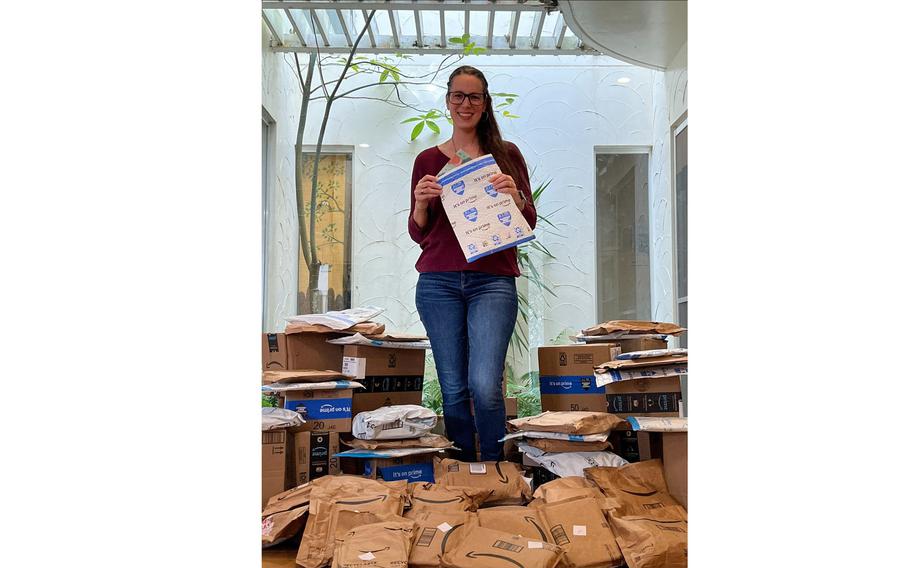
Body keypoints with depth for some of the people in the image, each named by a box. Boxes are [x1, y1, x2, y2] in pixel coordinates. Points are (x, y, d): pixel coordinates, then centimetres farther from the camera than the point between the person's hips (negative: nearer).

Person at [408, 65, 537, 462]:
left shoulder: (505, 154, 10)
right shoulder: (428, 160, 13)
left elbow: (530, 223, 8)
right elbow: (418, 233, 12)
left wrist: (513, 196, -13)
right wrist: (421, 203, -9)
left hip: (493, 280, -1)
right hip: (438, 282, 2)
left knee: (485, 385, -15)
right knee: (453, 389, 2)